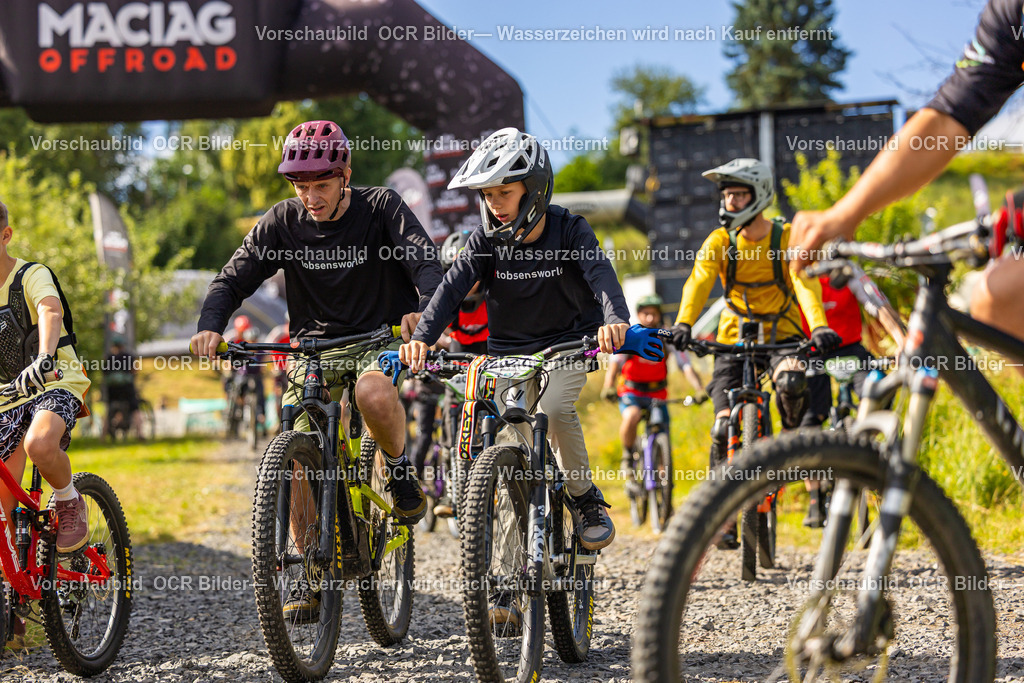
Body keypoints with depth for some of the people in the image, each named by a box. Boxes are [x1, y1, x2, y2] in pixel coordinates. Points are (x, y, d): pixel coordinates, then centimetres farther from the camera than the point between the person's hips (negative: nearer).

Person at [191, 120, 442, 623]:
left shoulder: (381, 208, -8)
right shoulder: (284, 222, -3)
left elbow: (426, 263, -19)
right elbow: (232, 279, -5)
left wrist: (424, 311, -41)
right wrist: (209, 327, -25)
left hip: (382, 338, -3)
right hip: (315, 346, 3)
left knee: (373, 394, -38)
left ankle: (399, 468, -6)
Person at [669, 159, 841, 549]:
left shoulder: (786, 238, -11)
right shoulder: (719, 242, -6)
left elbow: (805, 283, -25)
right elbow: (698, 283, -21)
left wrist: (819, 326, -44)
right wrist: (682, 325, -41)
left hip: (782, 336, -2)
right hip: (734, 340, 2)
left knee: (791, 383, -34)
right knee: (725, 428, -10)